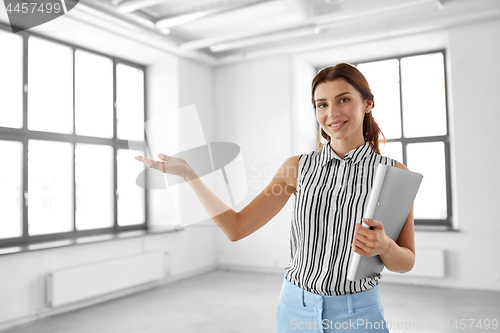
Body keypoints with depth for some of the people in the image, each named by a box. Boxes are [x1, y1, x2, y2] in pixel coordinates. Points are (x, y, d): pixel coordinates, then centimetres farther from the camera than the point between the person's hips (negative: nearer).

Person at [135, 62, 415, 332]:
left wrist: (384, 246, -23)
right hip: (295, 307, 2)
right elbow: (236, 228, -5)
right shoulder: (298, 167, -3)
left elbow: (407, 262, -1)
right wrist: (189, 174, -12)